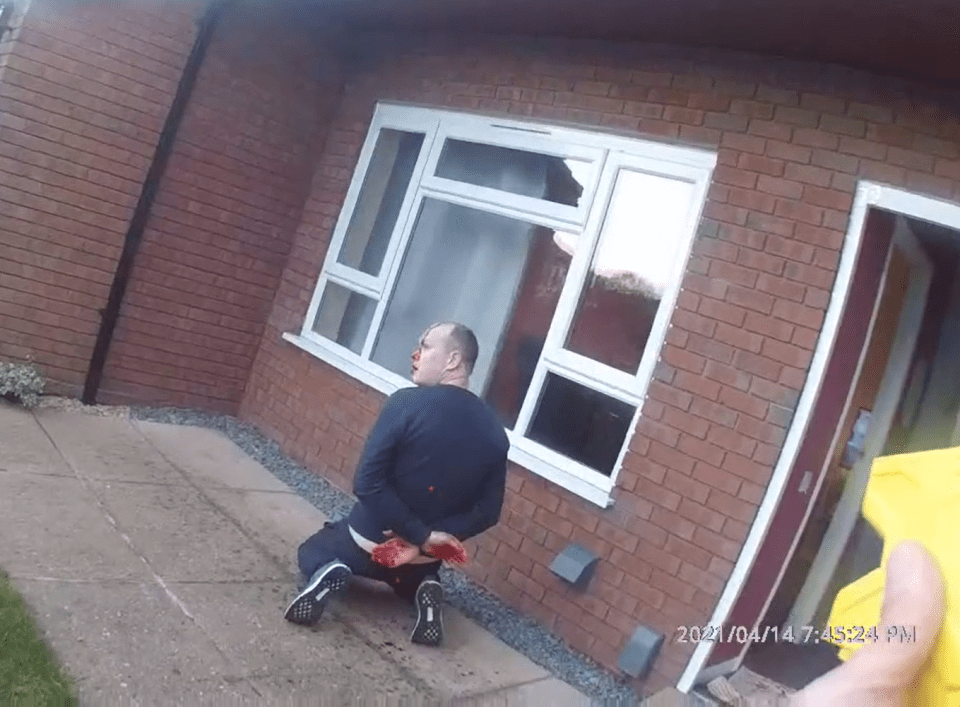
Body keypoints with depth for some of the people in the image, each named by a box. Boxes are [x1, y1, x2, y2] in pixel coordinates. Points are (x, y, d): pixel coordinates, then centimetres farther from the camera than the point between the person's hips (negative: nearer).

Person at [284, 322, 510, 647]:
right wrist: (430, 541, -13)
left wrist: (421, 535, -19)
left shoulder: (406, 403, -22)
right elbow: (488, 512, -8)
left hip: (368, 540, -3)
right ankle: (425, 589, 4)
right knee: (414, 578, 40)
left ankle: (327, 573, -7)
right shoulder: (494, 432, -8)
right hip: (423, 557, 4)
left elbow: (367, 483, -25)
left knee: (312, 552, 28)